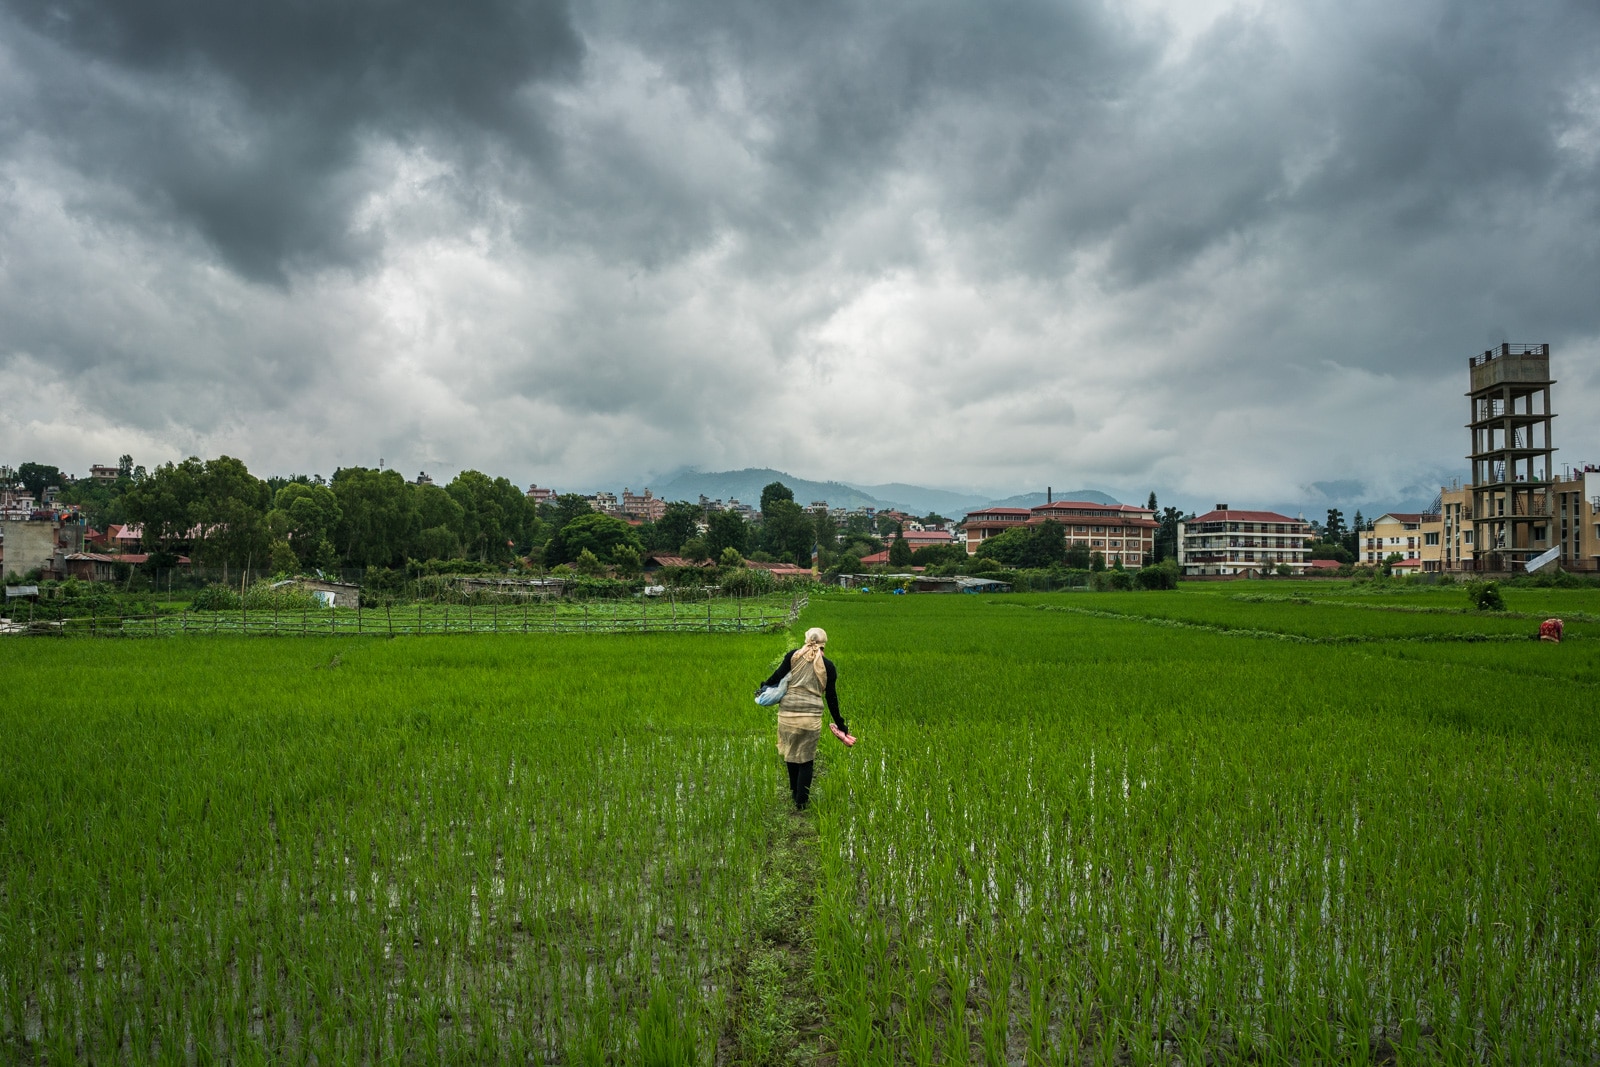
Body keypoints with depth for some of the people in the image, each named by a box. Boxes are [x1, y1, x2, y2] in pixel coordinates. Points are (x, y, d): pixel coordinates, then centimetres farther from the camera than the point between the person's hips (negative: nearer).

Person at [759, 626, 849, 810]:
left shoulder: (794, 656, 3)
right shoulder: (828, 666, 3)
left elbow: (777, 677, 0)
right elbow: (831, 698, 5)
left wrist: (763, 686, 21)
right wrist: (839, 724, 15)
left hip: (787, 713, 1)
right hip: (811, 716, -1)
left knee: (791, 753, 20)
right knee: (806, 760, 10)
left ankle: (794, 794, 35)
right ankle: (801, 803, 15)